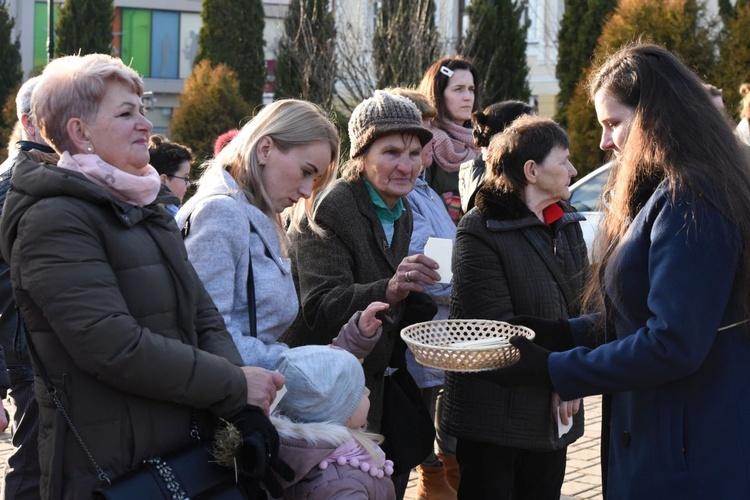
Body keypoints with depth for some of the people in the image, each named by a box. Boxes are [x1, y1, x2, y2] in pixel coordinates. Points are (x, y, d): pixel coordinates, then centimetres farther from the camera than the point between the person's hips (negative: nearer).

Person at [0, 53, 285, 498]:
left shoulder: (146, 210, 16)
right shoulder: (54, 220, -13)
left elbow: (205, 320, 9)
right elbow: (115, 347, -22)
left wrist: (247, 409, -9)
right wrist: (237, 386, -16)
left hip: (187, 455, 8)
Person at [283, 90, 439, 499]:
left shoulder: (400, 214, 10)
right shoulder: (330, 210, -15)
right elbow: (321, 306, -27)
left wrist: (416, 299, 3)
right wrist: (388, 290, -40)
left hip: (374, 386, 8)